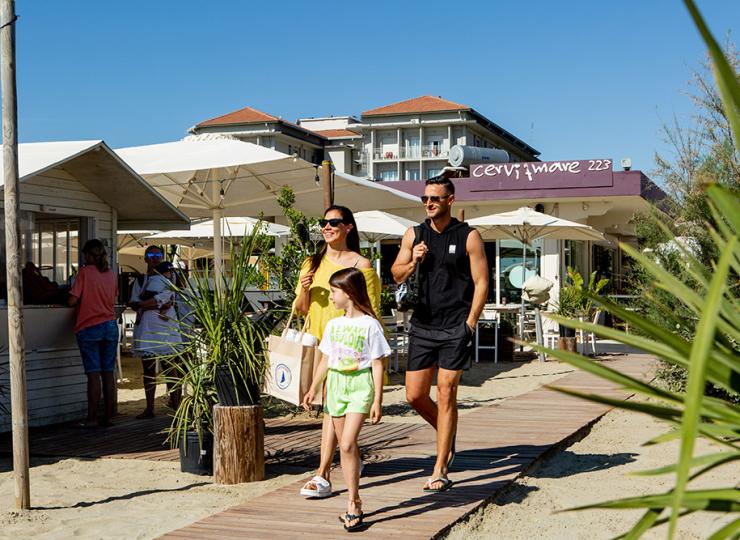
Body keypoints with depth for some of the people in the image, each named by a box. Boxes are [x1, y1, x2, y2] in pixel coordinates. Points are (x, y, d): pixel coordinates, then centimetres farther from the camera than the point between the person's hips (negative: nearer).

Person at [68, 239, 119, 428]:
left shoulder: (85, 272, -7)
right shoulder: (112, 274, 8)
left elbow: (72, 300, -10)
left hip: (89, 327, -4)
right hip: (110, 326, 5)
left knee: (94, 373, -5)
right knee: (108, 373, 6)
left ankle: (92, 418, -3)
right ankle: (108, 416, 9)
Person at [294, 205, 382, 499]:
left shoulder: (361, 265, -2)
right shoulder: (312, 264, 13)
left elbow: (371, 312, -2)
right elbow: (300, 309, 14)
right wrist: (303, 290, -7)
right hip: (316, 342, 6)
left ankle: (323, 475, -13)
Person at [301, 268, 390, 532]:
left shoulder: (369, 325, -8)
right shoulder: (333, 325, 10)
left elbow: (377, 364, -7)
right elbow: (325, 360, 17)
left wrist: (377, 400, -9)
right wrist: (313, 389, 17)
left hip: (360, 384, -6)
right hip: (336, 383, 6)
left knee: (347, 444, -16)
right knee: (346, 447, 9)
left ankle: (353, 503, -8)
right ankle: (354, 502, 18)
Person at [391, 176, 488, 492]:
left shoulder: (468, 236, -2)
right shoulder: (414, 234, 8)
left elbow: (481, 282, -3)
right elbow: (396, 275, 13)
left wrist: (469, 324, -9)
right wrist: (413, 262, -9)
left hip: (455, 327, -4)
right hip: (422, 325, 4)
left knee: (446, 394, -5)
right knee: (414, 395, 3)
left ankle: (440, 471, 2)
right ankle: (447, 434, 33)